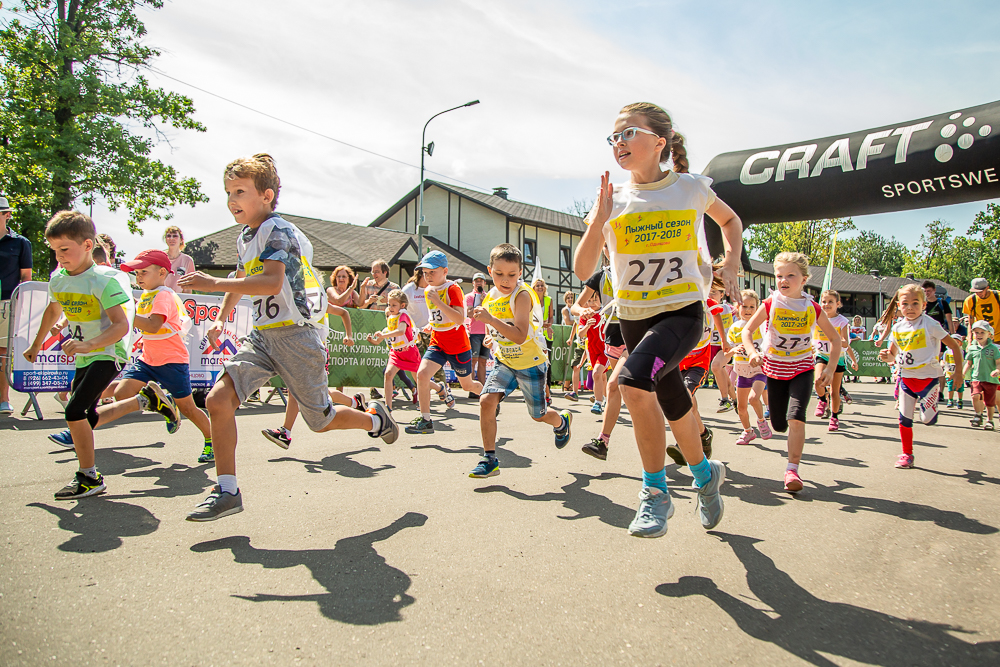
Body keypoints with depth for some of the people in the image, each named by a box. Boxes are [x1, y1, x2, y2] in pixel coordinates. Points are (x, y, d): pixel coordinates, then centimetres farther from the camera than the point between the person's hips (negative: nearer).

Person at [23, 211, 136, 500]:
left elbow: (121, 325, -29)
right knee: (87, 417, 14)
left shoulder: (105, 280, -21)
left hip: (109, 353, -9)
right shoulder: (57, 279, 2)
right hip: (85, 355, 9)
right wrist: (36, 345, 31)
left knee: (74, 411, -16)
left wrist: (88, 345, -42)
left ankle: (89, 477, -5)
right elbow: (53, 310, 23)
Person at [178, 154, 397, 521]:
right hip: (262, 335, 8)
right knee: (218, 399, -10)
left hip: (296, 334, -8)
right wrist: (221, 317, 30)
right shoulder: (246, 237, 16)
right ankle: (227, 492, -1)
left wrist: (214, 283, -29)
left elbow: (272, 283, -30)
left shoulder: (277, 230, -13)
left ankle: (376, 419, 33)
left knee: (321, 420, 3)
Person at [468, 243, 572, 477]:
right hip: (504, 361, 5)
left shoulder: (522, 295, -22)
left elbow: (520, 336, -34)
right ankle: (489, 460, -5)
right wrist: (492, 338, 2)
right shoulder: (490, 297, 1)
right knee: (486, 400, -16)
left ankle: (562, 420, 48)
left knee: (538, 414, 11)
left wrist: (490, 319, -39)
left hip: (531, 362, -5)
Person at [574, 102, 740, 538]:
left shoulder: (691, 188, -1)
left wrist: (732, 260, 3)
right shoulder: (612, 200, 1)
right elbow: (583, 271, -5)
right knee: (673, 406, 15)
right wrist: (598, 221, -17)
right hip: (633, 317, 4)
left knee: (633, 381, -30)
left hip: (683, 310, -3)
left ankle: (655, 492, -11)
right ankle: (706, 474, 45)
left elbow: (730, 220, 20)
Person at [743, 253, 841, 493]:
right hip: (774, 369, 1)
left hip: (802, 369, -1)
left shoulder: (813, 308, -7)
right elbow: (747, 330, -4)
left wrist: (830, 368, -6)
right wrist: (752, 352, -23)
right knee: (779, 425, 8)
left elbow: (835, 339, 3)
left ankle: (792, 469, -11)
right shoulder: (770, 304, -9)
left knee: (795, 418, -21)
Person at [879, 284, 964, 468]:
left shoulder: (929, 325, -12)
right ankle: (907, 455, 16)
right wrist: (886, 356, -12)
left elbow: (954, 346, -7)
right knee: (904, 418, 3)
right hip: (907, 377, 4)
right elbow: (893, 354, 12)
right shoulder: (897, 328, 2)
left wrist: (958, 372, -7)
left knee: (928, 419, -7)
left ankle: (935, 397, 27)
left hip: (928, 377, -4)